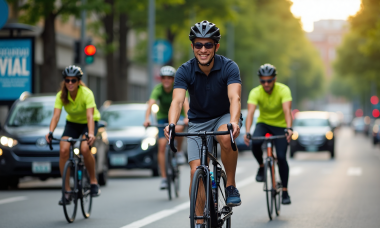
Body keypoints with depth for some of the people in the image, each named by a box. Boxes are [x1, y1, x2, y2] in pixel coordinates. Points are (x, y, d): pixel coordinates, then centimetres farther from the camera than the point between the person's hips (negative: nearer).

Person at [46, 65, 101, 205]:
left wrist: (91, 134, -52)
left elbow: (90, 116, -36)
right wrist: (50, 132, -44)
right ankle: (66, 190, -13)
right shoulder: (61, 95, -17)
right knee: (64, 149, -21)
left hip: (87, 124, -3)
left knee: (84, 149, -30)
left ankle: (93, 182, -8)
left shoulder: (87, 94, -26)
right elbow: (56, 115, -26)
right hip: (72, 123, 3)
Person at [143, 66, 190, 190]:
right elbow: (151, 104, -35)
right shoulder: (158, 89, -21)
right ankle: (164, 178, -6)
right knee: (162, 145, -12)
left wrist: (187, 117, -56)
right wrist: (147, 119, -53)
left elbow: (185, 102, -38)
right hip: (163, 116, 2)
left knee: (178, 128, -37)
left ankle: (179, 152, -9)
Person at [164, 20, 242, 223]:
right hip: (198, 122, 2)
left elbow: (234, 97, -34)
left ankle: (231, 186, -16)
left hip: (224, 117, -2)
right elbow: (177, 100, -29)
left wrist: (233, 122, -54)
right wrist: (172, 125, -50)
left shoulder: (229, 67, -20)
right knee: (196, 171, -11)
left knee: (226, 138, -36)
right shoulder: (185, 71, -16)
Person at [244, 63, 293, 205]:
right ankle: (261, 166, -1)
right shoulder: (255, 92, -20)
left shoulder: (283, 90, -23)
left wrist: (289, 128, -53)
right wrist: (247, 132, -47)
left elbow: (287, 110, -36)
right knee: (255, 143, -31)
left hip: (280, 126, -1)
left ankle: (285, 191, 0)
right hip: (263, 123, 1)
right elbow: (250, 112, -32)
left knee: (281, 157, -14)